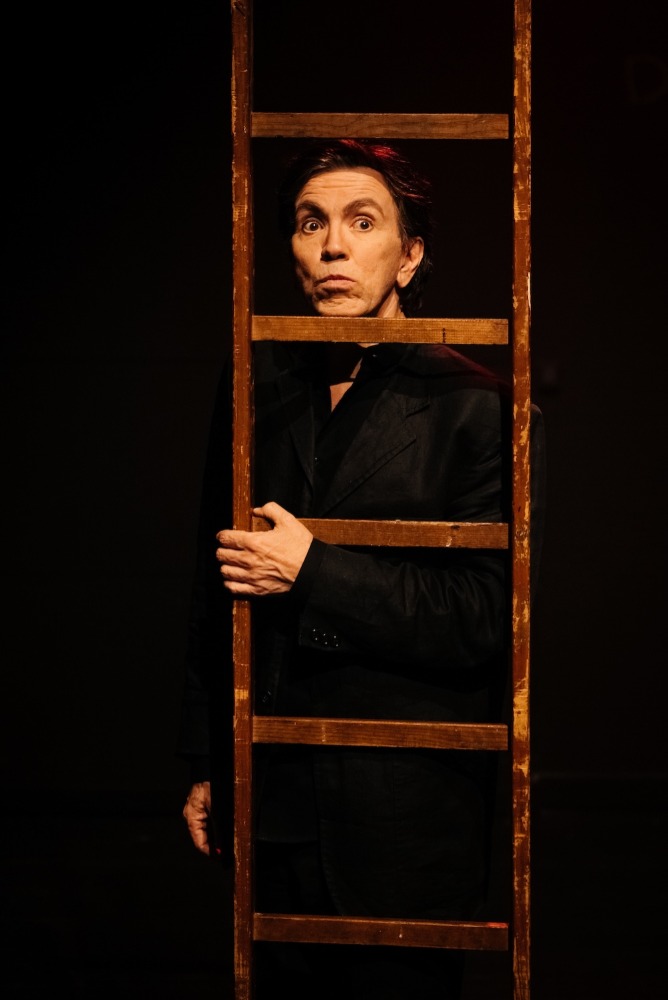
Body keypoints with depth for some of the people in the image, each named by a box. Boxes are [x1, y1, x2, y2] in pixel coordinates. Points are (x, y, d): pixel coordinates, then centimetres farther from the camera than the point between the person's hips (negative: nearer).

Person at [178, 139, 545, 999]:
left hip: (412, 812, -4)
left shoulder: (474, 405, -8)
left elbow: (486, 615, -13)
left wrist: (314, 572, -18)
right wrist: (205, 765, 16)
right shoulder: (258, 389, 7)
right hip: (272, 804, 4)